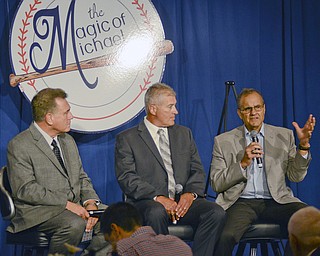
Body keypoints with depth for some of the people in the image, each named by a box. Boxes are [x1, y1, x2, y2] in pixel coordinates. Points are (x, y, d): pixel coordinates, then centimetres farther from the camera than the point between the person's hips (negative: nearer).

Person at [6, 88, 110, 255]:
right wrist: (66, 204, -21)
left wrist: (90, 202, -3)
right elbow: (25, 189, -15)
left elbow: (82, 178, 20)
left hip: (75, 206, 7)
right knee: (75, 225, -34)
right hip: (38, 211, -7)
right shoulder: (19, 146, -7)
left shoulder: (68, 141, 19)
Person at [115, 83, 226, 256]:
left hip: (183, 201, 4)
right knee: (156, 213, -39)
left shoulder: (184, 134, 22)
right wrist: (158, 198, -19)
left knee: (216, 213, -24)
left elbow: (197, 171, 16)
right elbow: (127, 178, -5)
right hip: (147, 201, -4)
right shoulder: (127, 139, 7)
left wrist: (190, 193, -7)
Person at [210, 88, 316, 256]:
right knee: (225, 237, -34)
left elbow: (295, 177, 10)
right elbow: (216, 185, 4)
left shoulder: (284, 136, 15)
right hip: (241, 202, -2)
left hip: (276, 201, 2)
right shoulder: (223, 141, 10)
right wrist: (243, 163, -9)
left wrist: (304, 145, -5)